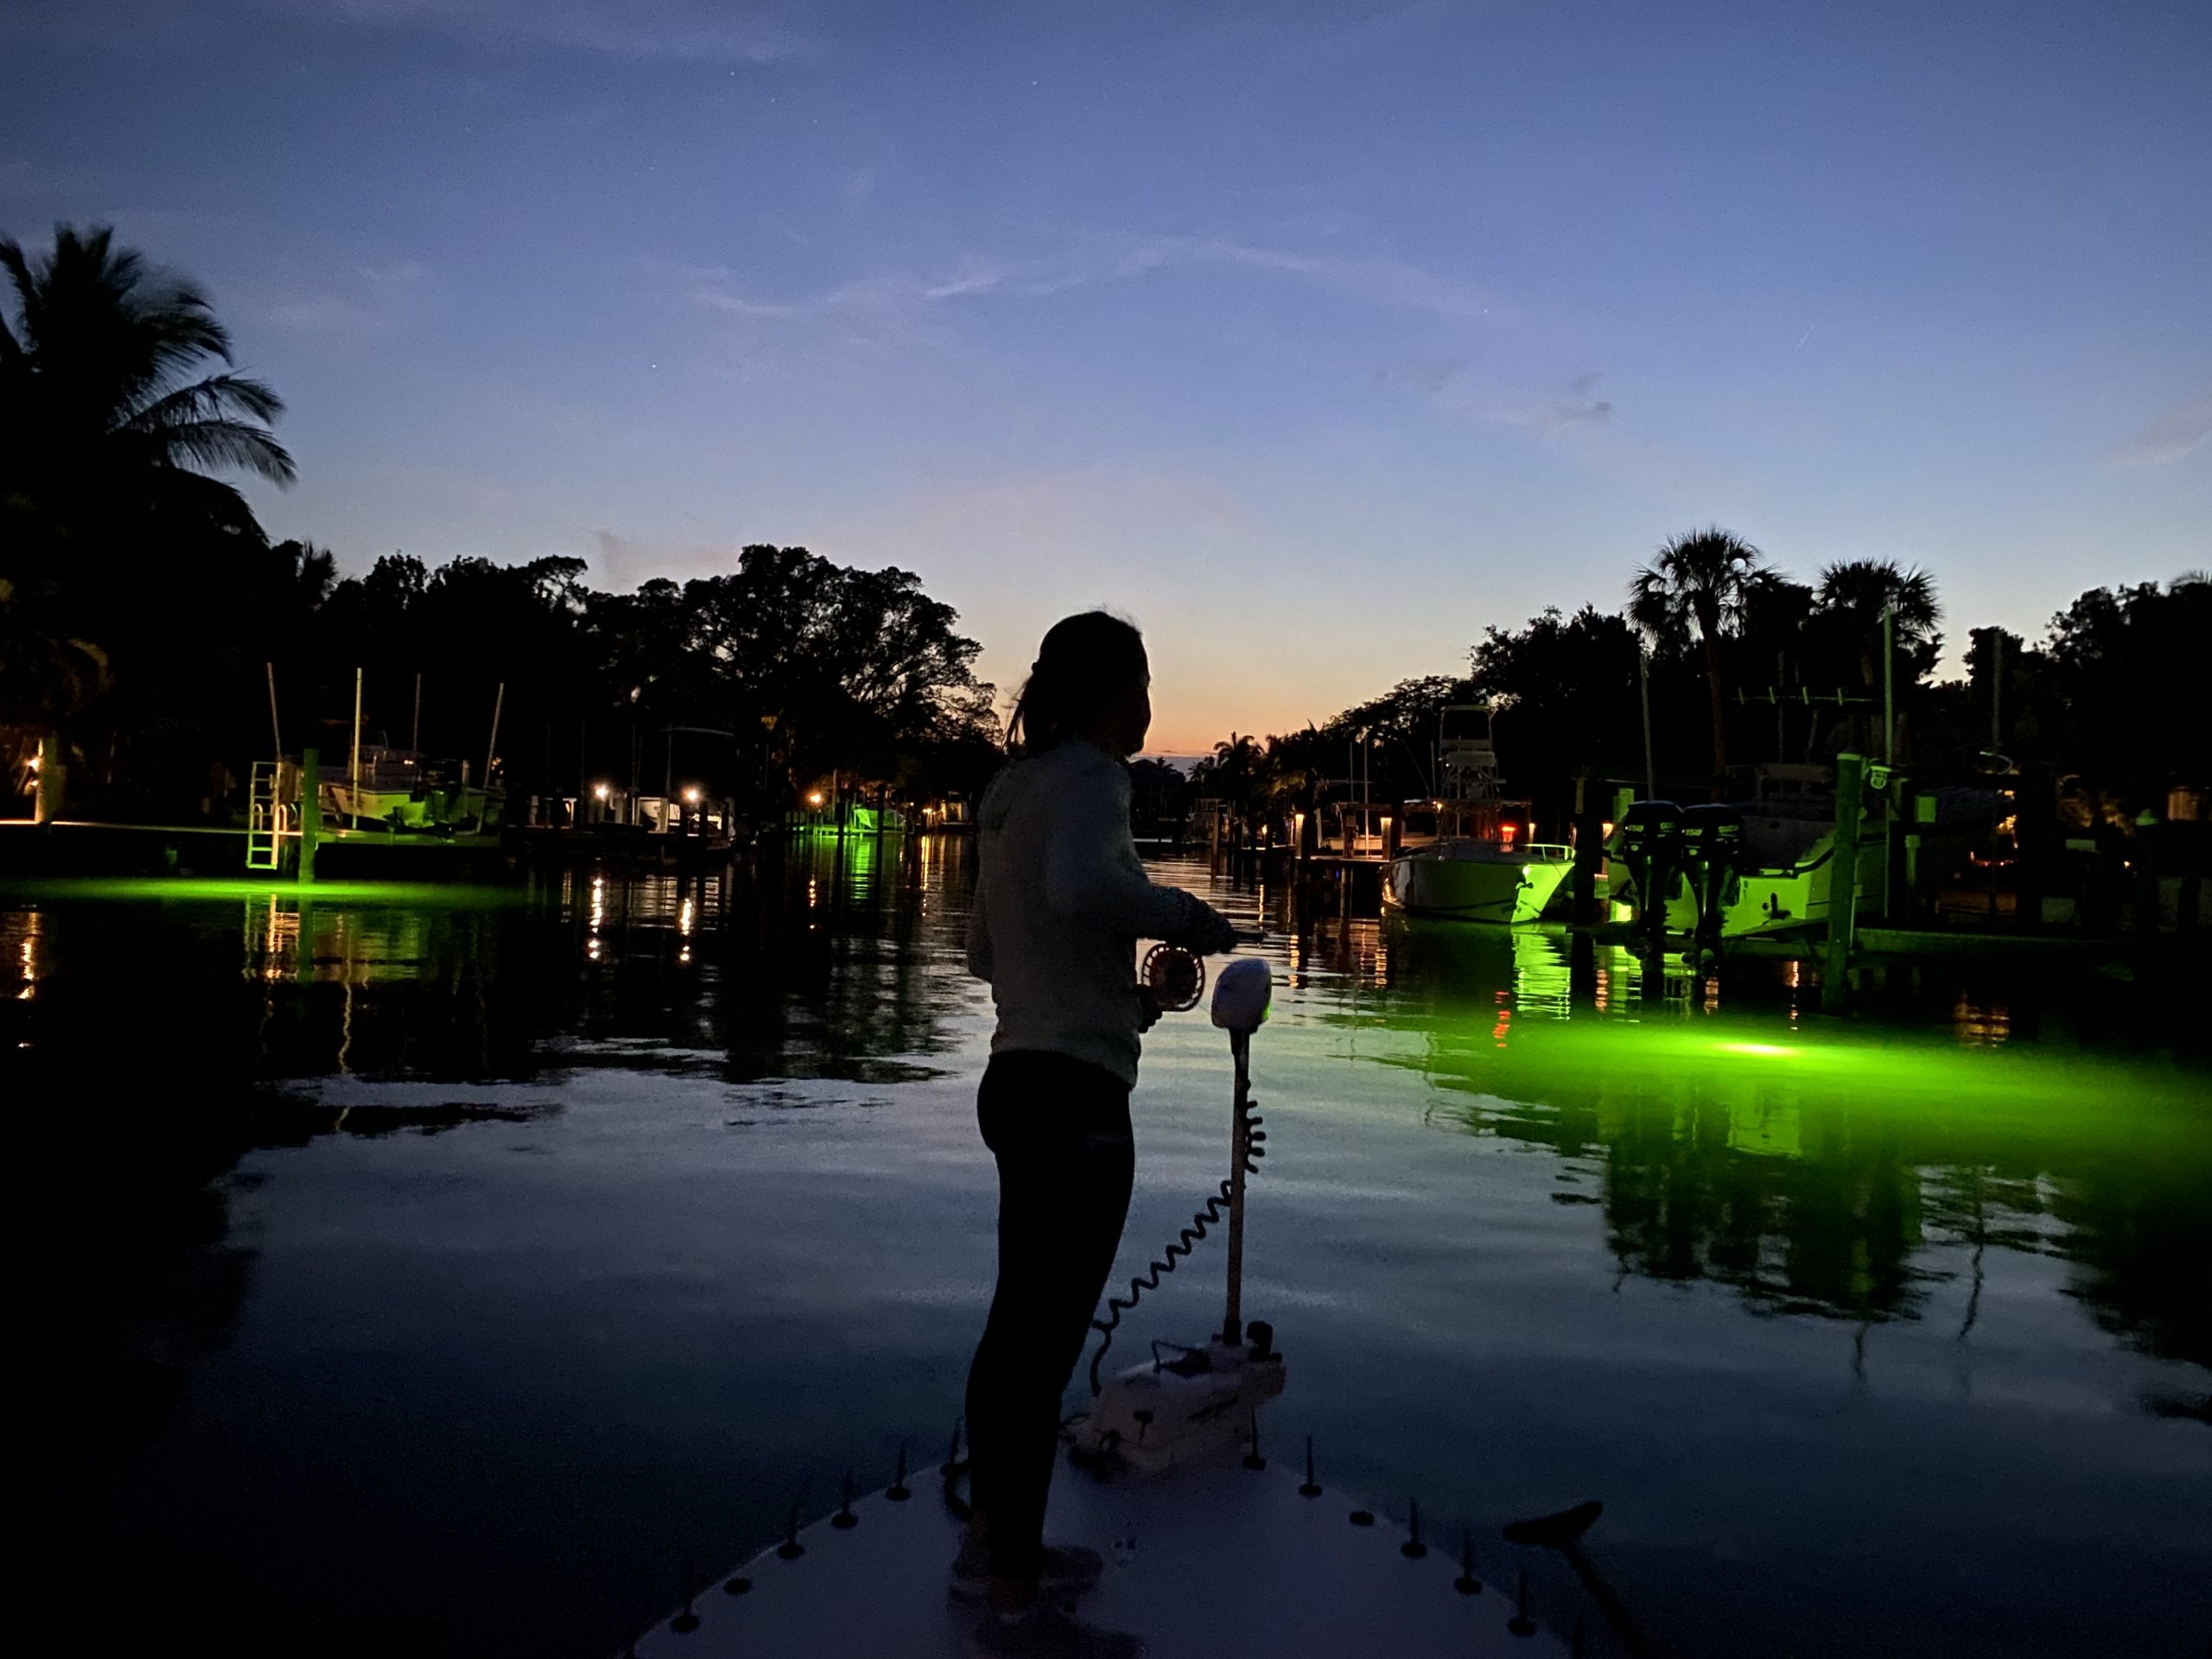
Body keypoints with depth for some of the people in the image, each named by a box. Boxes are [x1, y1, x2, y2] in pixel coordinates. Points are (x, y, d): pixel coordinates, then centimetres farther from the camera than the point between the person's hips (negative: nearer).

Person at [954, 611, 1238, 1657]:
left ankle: (994, 1546, 30)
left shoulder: (1014, 787, 14)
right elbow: (1082, 885, -35)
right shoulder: (1085, 775, -12)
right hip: (1071, 1092, -9)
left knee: (1020, 1325, 17)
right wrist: (1186, 916, -17)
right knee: (1047, 1338, -3)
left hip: (1021, 1078, 9)